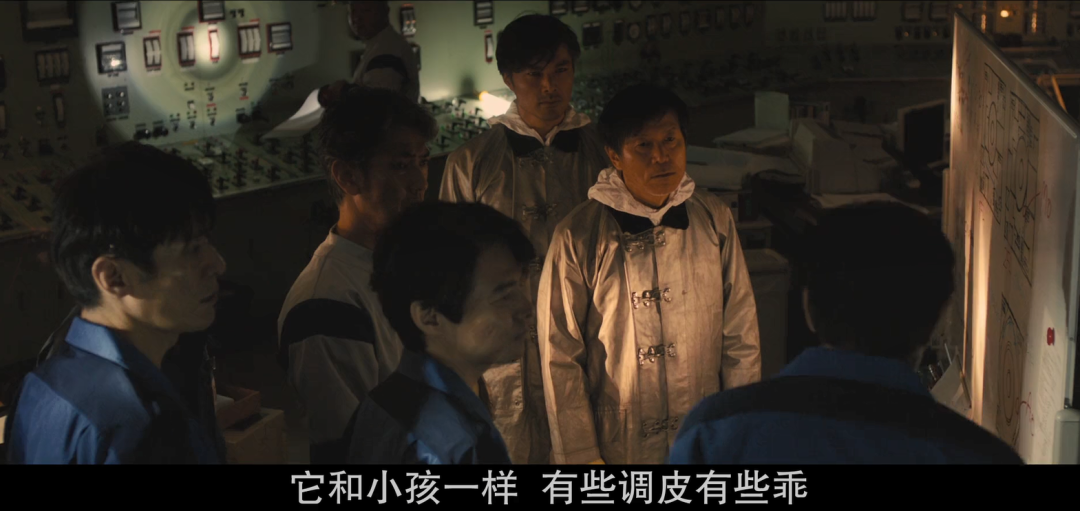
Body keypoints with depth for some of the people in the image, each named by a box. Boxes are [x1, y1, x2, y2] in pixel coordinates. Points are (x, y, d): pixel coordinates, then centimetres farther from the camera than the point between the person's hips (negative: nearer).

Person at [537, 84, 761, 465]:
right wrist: (582, 455, -6)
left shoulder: (715, 221, -2)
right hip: (617, 447, -2)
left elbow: (740, 340, 3)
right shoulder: (578, 237, -11)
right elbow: (560, 358, -7)